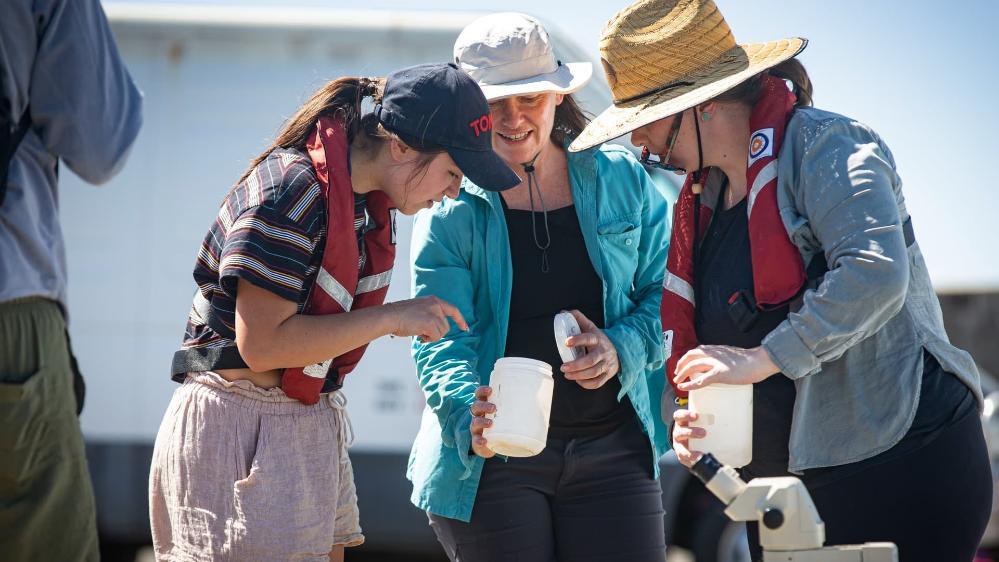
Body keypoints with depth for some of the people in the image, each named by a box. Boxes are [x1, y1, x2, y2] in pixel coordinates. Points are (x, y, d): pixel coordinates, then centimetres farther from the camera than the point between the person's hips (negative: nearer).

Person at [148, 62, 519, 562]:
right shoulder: (292, 191, -19)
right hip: (243, 423, -9)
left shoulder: (365, 200, 9)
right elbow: (261, 343, -22)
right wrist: (392, 318, -18)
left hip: (309, 422, 9)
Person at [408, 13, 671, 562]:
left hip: (612, 452, 2)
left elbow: (665, 291, 9)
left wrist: (621, 348, -11)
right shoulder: (449, 209, -2)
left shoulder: (622, 181, 5)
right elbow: (442, 342, -10)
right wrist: (469, 418, -29)